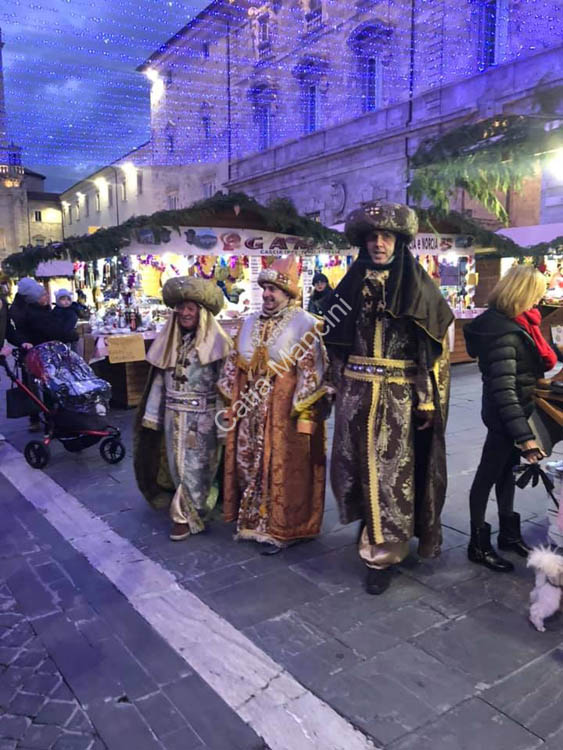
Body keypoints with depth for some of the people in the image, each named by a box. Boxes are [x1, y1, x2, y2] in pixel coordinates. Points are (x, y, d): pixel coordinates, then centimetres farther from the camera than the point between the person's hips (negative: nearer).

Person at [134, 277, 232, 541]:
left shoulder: (216, 341, -10)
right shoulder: (169, 340, 7)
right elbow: (159, 379, 10)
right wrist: (153, 414, 10)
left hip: (202, 415, -6)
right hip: (173, 413, 6)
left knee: (194, 466, 3)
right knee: (177, 465, 14)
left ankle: (185, 515, 16)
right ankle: (193, 509, 31)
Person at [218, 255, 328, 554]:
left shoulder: (305, 325, -8)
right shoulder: (250, 324, 11)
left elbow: (311, 373, -12)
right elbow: (234, 368, 14)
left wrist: (304, 414, -15)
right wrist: (230, 405, 11)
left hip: (285, 412, -6)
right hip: (249, 412, 6)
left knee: (283, 469, 3)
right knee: (247, 465, 13)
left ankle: (281, 528, 17)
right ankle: (253, 519, 31)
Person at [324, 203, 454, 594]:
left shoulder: (420, 287, -1)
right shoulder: (352, 285, 8)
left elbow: (436, 348, -4)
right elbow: (336, 343, 13)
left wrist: (428, 400, -9)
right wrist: (339, 388, 9)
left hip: (399, 396, -3)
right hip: (356, 393, 4)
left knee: (392, 472, 1)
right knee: (358, 467, 11)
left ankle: (384, 552, 14)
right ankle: (372, 531, 34)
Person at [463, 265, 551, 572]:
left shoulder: (510, 322, 5)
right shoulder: (503, 332, -26)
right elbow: (504, 390, -29)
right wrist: (524, 435, -30)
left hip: (516, 411, 10)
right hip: (505, 416, -9)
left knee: (506, 469, 20)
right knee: (489, 475, 4)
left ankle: (508, 532, 38)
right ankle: (478, 544, 19)